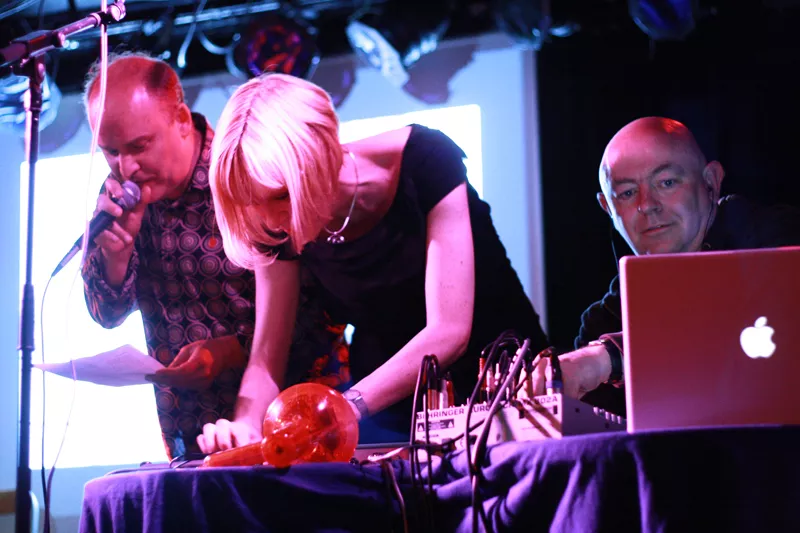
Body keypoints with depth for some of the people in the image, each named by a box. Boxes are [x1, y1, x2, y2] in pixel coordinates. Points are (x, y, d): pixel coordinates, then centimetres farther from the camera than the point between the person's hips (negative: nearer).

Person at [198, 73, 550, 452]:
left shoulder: (424, 161, -23)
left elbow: (449, 330, -28)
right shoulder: (279, 227, -10)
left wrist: (343, 408, -37)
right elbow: (266, 356, -6)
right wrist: (246, 426, -28)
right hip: (389, 404, 3)